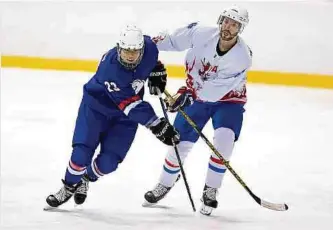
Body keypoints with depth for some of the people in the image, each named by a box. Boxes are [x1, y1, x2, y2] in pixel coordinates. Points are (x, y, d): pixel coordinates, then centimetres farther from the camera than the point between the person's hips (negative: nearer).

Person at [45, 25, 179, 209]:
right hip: (96, 105, -4)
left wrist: (157, 71, 2)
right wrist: (156, 125, -41)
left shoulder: (149, 48, -21)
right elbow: (129, 105, -37)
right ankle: (70, 186, 17)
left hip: (124, 117, 4)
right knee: (82, 152, -12)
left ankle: (86, 179, 28)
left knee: (109, 161, -4)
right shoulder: (110, 69, -37)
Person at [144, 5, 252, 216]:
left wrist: (186, 94, -41)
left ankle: (210, 191, -10)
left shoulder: (242, 56, -29)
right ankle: (164, 185, 27)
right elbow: (174, 40, -4)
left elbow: (216, 87, -35)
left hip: (228, 99, -2)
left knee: (224, 140, -25)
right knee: (180, 143, 2)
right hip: (197, 96, 2)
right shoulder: (201, 34, -22)